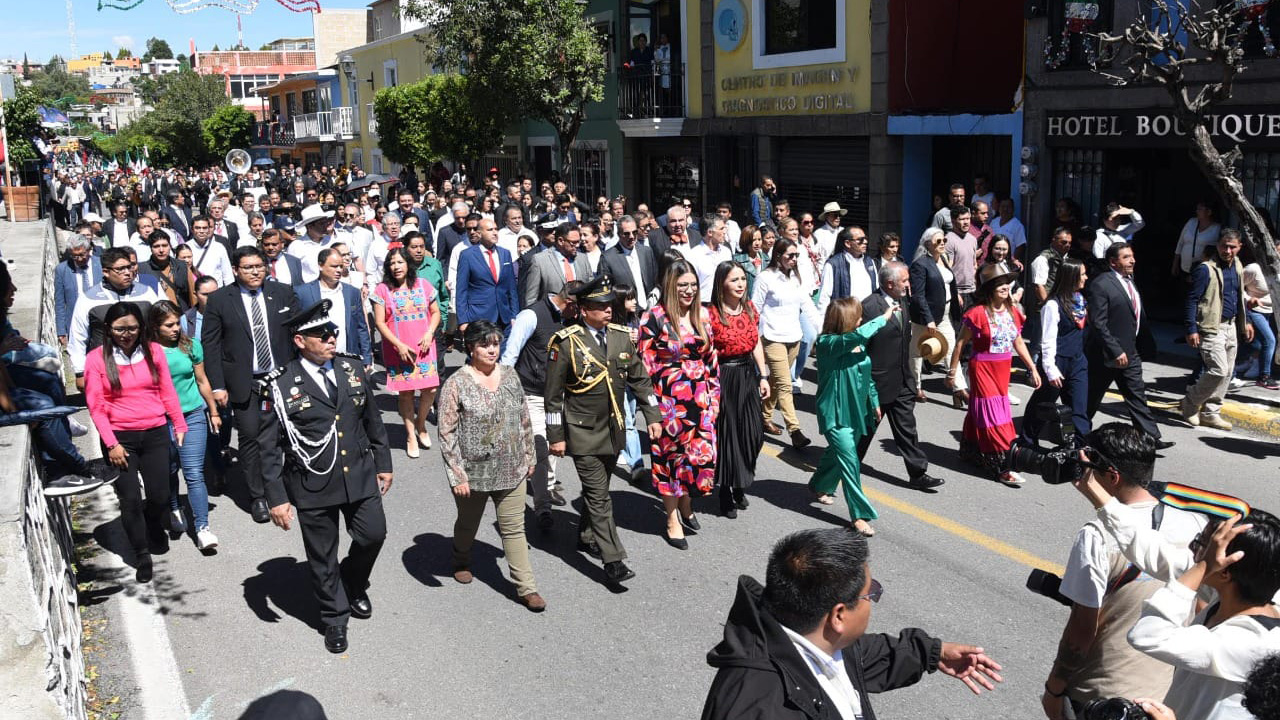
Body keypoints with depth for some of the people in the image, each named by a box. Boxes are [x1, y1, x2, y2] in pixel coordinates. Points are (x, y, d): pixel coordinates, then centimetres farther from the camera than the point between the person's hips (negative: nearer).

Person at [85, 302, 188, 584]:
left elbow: (167, 392, 7)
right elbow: (96, 406, -6)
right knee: (130, 499, 0)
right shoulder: (96, 358, -4)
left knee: (159, 496, 6)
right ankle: (142, 554, 17)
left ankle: (155, 532, 38)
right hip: (119, 438, -2)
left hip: (155, 434, 2)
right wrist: (111, 444, -11)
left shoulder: (153, 351, 2)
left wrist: (180, 425, 8)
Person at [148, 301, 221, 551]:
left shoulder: (191, 345, -2)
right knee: (169, 471, 17)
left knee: (194, 474, -6)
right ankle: (174, 511, 41)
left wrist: (214, 411, 15)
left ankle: (202, 528, -6)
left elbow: (202, 380, 8)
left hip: (193, 416, 0)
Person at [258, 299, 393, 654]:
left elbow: (372, 420, 10)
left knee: (373, 534, 7)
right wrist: (276, 497, -10)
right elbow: (270, 446, -9)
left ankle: (353, 584, 39)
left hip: (360, 475, 3)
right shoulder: (282, 385, -13)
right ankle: (334, 617, 32)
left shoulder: (353, 368, -1)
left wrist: (383, 463, 13)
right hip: (313, 486, -3)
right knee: (323, 557, 10)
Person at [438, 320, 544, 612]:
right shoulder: (456, 384, -14)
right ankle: (461, 562, 48)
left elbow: (525, 420, 10)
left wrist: (529, 457, 10)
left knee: (514, 528, 4)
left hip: (511, 470, 3)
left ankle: (526, 588, 9)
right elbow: (447, 434, -13)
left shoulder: (509, 375, 0)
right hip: (473, 472, -2)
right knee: (468, 524, 20)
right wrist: (457, 476, -16)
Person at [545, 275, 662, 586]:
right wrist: (556, 436, -8)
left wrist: (652, 416, 8)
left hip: (614, 429, 5)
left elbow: (639, 379, 11)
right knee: (599, 496, -6)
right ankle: (613, 560, -4)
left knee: (598, 488, 19)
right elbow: (554, 394, -8)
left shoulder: (621, 336, 2)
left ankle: (586, 537, 40)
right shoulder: (566, 342, -13)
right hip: (583, 432, -5)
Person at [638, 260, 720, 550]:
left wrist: (714, 395, 11)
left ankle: (685, 504, 33)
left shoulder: (701, 315, 7)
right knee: (671, 454, 6)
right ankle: (673, 520, 20)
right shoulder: (654, 318, -9)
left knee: (701, 452, 6)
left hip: (700, 399, 5)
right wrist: (652, 406, -12)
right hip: (669, 399, -4)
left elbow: (711, 358, 13)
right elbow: (645, 364, -9)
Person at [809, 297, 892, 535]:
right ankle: (860, 514, -2)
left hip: (856, 412, 7)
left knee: (837, 453, 23)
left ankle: (819, 486, 50)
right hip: (835, 414, -7)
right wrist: (884, 318, -25)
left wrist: (874, 403, 20)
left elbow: (867, 375, 15)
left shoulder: (859, 345, 3)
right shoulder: (827, 343, -20)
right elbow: (858, 335, -36)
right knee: (849, 460, -10)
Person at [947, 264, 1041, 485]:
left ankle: (970, 450, 34)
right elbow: (961, 343, -10)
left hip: (1003, 369, 6)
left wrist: (1033, 368, 9)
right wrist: (952, 371, -8)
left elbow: (1018, 343, 12)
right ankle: (1002, 467, -1)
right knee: (993, 416, -4)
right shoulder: (978, 313, -15)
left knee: (980, 411, 18)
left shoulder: (1012, 313, 4)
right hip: (982, 368, -6)